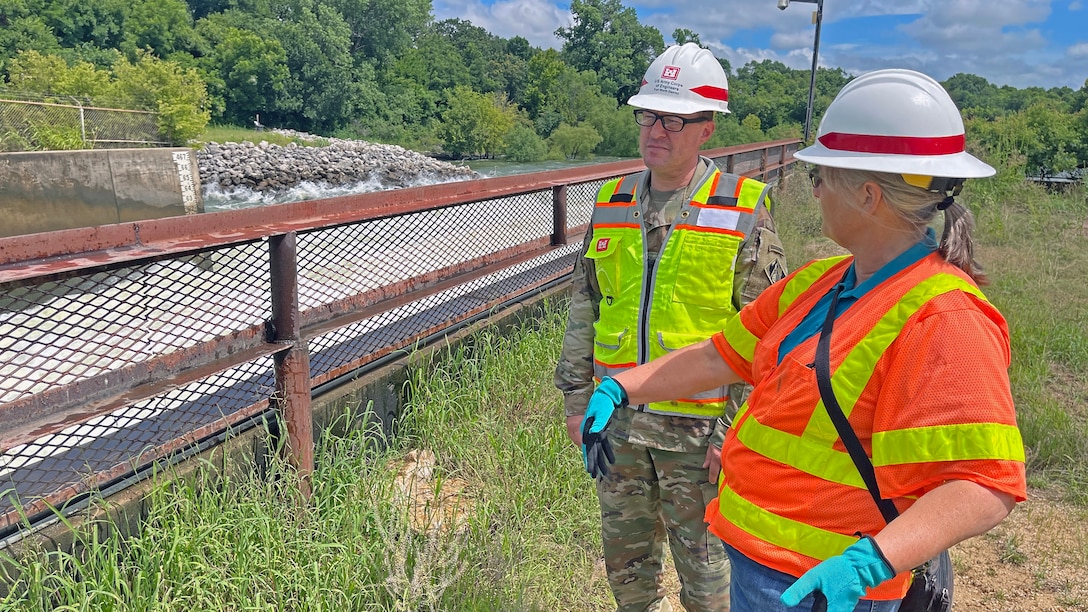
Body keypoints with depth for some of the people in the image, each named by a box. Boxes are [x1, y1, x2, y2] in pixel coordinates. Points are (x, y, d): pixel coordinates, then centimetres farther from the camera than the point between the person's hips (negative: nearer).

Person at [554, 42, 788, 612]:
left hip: (698, 429, -4)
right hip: (618, 420, 5)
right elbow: (584, 309, 10)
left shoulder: (743, 211, -9)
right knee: (626, 563, 20)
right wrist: (576, 397, 9)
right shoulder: (610, 204, 5)